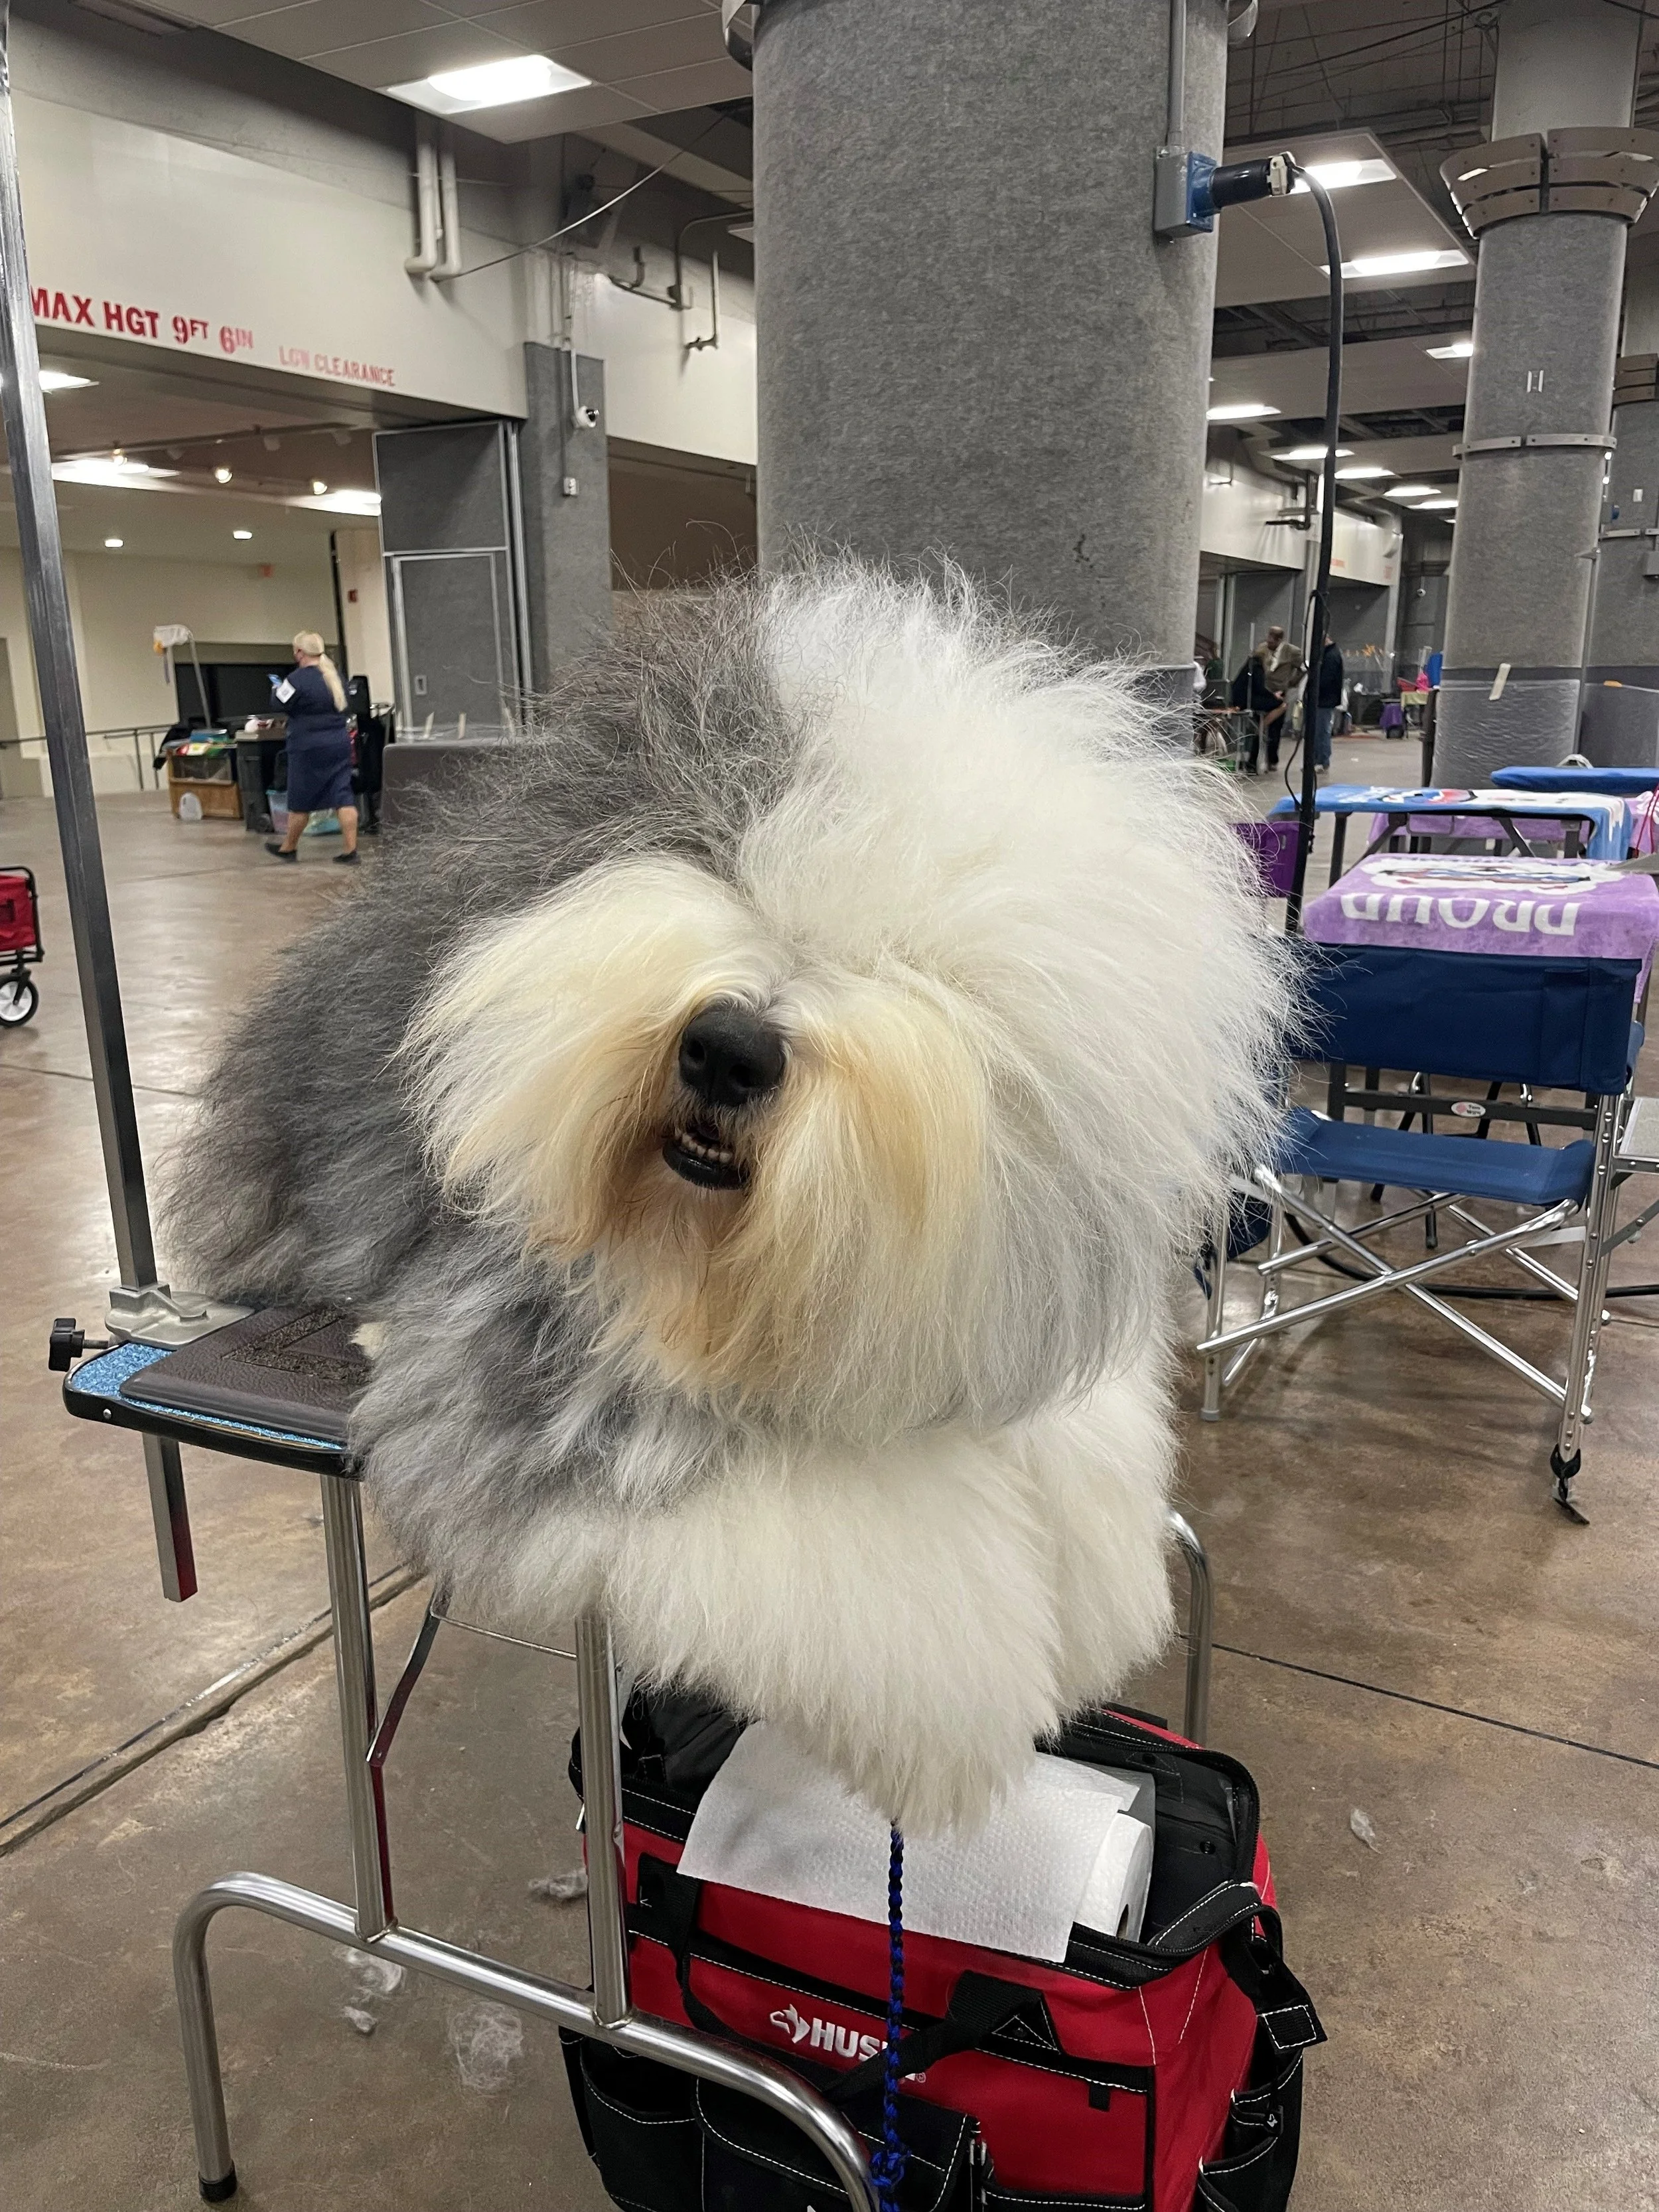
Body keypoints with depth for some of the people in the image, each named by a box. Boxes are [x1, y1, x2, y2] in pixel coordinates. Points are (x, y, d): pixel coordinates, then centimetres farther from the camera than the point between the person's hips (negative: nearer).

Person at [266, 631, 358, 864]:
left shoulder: (298, 679, -17)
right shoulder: (335, 674, 6)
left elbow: (281, 703, -8)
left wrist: (276, 689, 12)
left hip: (309, 748, -6)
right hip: (340, 744, 6)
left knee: (300, 801, 8)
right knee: (343, 798, 3)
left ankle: (289, 847, 24)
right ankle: (351, 850, -2)